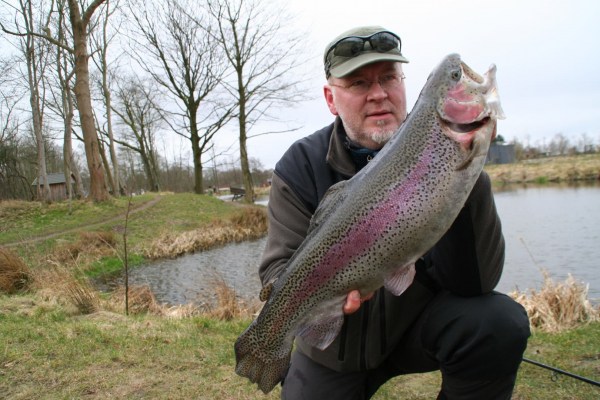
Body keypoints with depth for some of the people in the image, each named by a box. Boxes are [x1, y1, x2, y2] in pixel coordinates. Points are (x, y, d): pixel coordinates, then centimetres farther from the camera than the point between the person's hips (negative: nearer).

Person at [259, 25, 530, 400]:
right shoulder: (300, 167, -12)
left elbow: (473, 283, -22)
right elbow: (279, 271, -14)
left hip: (421, 317, -1)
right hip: (336, 344, 2)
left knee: (501, 323, -25)